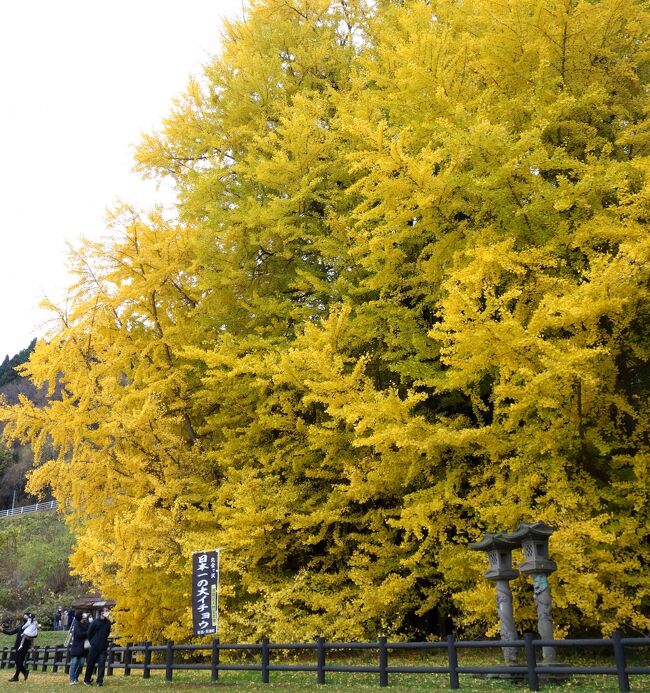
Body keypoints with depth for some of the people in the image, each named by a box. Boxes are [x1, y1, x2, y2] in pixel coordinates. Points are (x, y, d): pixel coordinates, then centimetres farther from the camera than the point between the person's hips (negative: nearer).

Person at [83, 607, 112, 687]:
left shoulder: (108, 623, 3)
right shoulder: (95, 622, -8)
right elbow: (89, 633, -1)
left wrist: (104, 641, 10)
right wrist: (92, 642, 4)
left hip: (103, 647, 3)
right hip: (94, 647, -3)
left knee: (101, 664, -1)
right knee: (90, 664, 7)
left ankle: (100, 681, 3)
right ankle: (87, 680, 19)